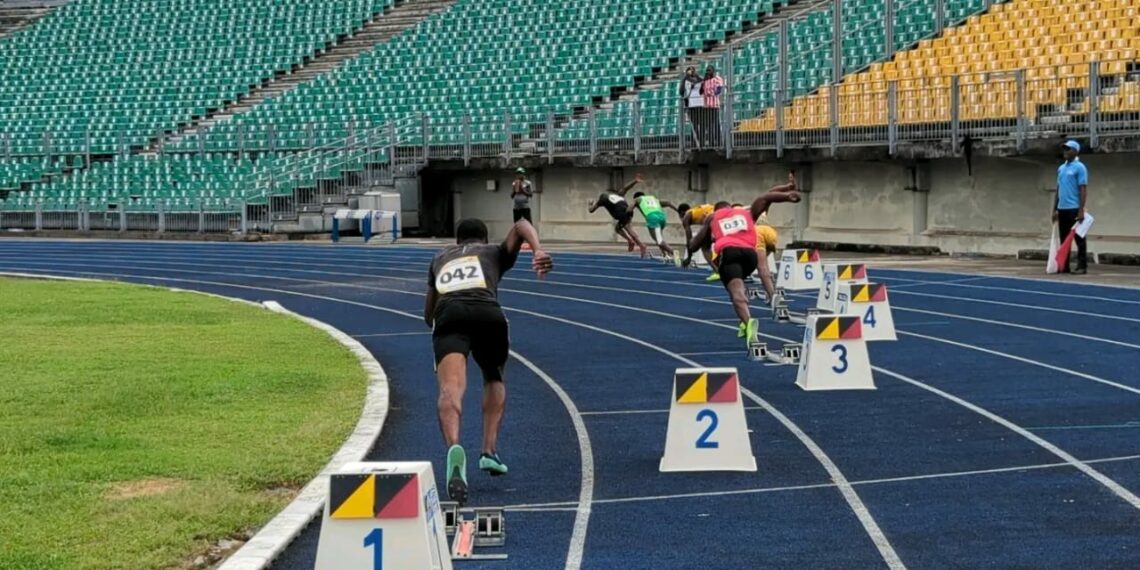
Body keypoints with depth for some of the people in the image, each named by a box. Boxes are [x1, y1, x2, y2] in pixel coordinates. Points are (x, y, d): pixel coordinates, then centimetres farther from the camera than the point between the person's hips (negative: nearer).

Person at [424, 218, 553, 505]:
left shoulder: (440, 258, 41)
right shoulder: (495, 253, 33)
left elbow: (428, 314, 47)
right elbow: (520, 226, 12)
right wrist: (538, 250, -5)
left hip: (448, 315, 0)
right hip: (487, 313, 0)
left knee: (451, 388, -22)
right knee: (494, 380, 27)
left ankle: (454, 447, -50)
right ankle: (490, 451, 12)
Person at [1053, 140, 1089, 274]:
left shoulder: (1079, 167, -6)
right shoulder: (1061, 168, 16)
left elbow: (1083, 190, -11)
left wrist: (1081, 210, -17)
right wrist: (1055, 209, 15)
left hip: (1074, 209, -7)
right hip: (1062, 209, 7)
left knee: (1079, 239, -3)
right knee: (1064, 239, 9)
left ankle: (1082, 266, -1)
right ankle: (1064, 266, 13)